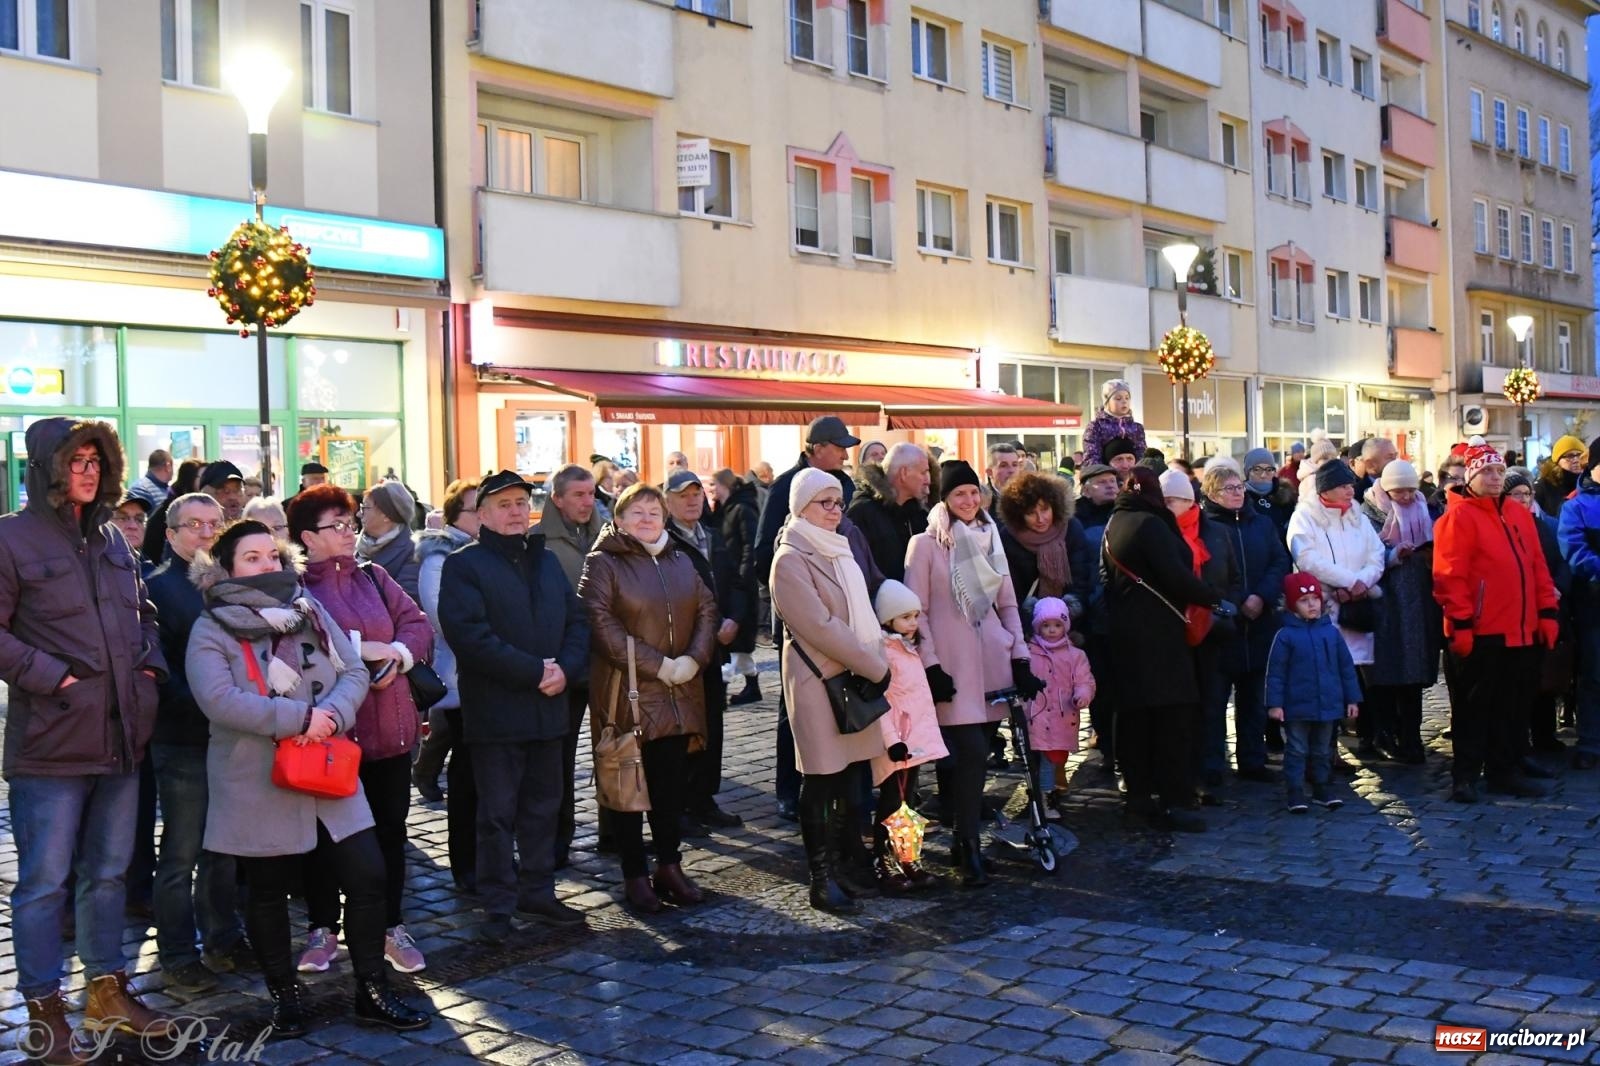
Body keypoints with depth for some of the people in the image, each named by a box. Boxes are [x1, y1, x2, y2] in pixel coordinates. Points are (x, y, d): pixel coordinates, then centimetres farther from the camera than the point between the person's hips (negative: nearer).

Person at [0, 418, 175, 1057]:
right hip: (51, 740, -6)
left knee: (109, 871, 16)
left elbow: (143, 612, 22)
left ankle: (108, 990, 28)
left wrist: (151, 664, 7)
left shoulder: (110, 538, 13)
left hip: (121, 735, 6)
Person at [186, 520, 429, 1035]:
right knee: (268, 892, 8)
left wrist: (332, 714, -17)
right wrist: (302, 717, -22)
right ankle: (285, 994, 26)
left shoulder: (312, 612, 8)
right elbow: (221, 702, -21)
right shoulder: (211, 630, -6)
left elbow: (354, 672, 4)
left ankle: (372, 991, 13)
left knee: (367, 876, 1)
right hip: (258, 785, -4)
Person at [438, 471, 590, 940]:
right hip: (495, 711, -6)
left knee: (543, 807, 13)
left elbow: (577, 620, 12)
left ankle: (538, 891, 24)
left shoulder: (547, 561, 16)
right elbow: (470, 635, -17)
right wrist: (534, 671, -18)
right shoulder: (464, 566, -5)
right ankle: (499, 906, 10)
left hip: (548, 706, 6)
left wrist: (565, 667, -8)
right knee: (498, 812, 1)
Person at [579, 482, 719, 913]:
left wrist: (693, 659, -6)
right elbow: (600, 622, -15)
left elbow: (706, 609, 12)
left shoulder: (680, 561, 16)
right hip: (626, 695, -5)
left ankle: (669, 866, 20)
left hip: (677, 695, 5)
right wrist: (657, 665, -17)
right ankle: (635, 874, 10)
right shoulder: (603, 563, -4)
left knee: (672, 783, 9)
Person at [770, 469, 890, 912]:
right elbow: (819, 626, -18)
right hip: (817, 680, -8)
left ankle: (845, 867, 20)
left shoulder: (838, 550, 15)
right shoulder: (791, 559, -12)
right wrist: (875, 667, -15)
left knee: (845, 777, 11)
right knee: (820, 781, -1)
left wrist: (874, 663, 7)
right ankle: (822, 880, 6)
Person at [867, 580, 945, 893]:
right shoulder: (884, 652, -12)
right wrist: (892, 740, -24)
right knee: (892, 805, -5)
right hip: (897, 742, -9)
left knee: (906, 803, 13)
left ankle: (907, 862, 20)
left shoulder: (910, 649, 16)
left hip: (916, 739, 9)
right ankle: (884, 866, 1)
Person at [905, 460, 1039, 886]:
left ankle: (965, 837, 16)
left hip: (992, 658, 5)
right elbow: (916, 611, -4)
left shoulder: (990, 539, 14)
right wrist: (931, 666, -10)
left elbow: (1008, 604, 16)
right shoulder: (925, 544, -2)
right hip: (952, 664, -5)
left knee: (977, 753, 5)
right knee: (971, 752, -12)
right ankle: (969, 850, -5)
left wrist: (1020, 657, 8)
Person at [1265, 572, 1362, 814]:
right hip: (1297, 708, -4)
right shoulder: (1285, 635, -8)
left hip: (1328, 706, 4)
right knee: (1297, 750, 3)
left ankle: (1321, 788, 27)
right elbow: (1275, 672, -8)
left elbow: (1346, 667, 8)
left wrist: (1352, 698, 8)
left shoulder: (1331, 632, 3)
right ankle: (1294, 792, 8)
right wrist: (1274, 703, -12)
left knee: (1320, 750, 16)